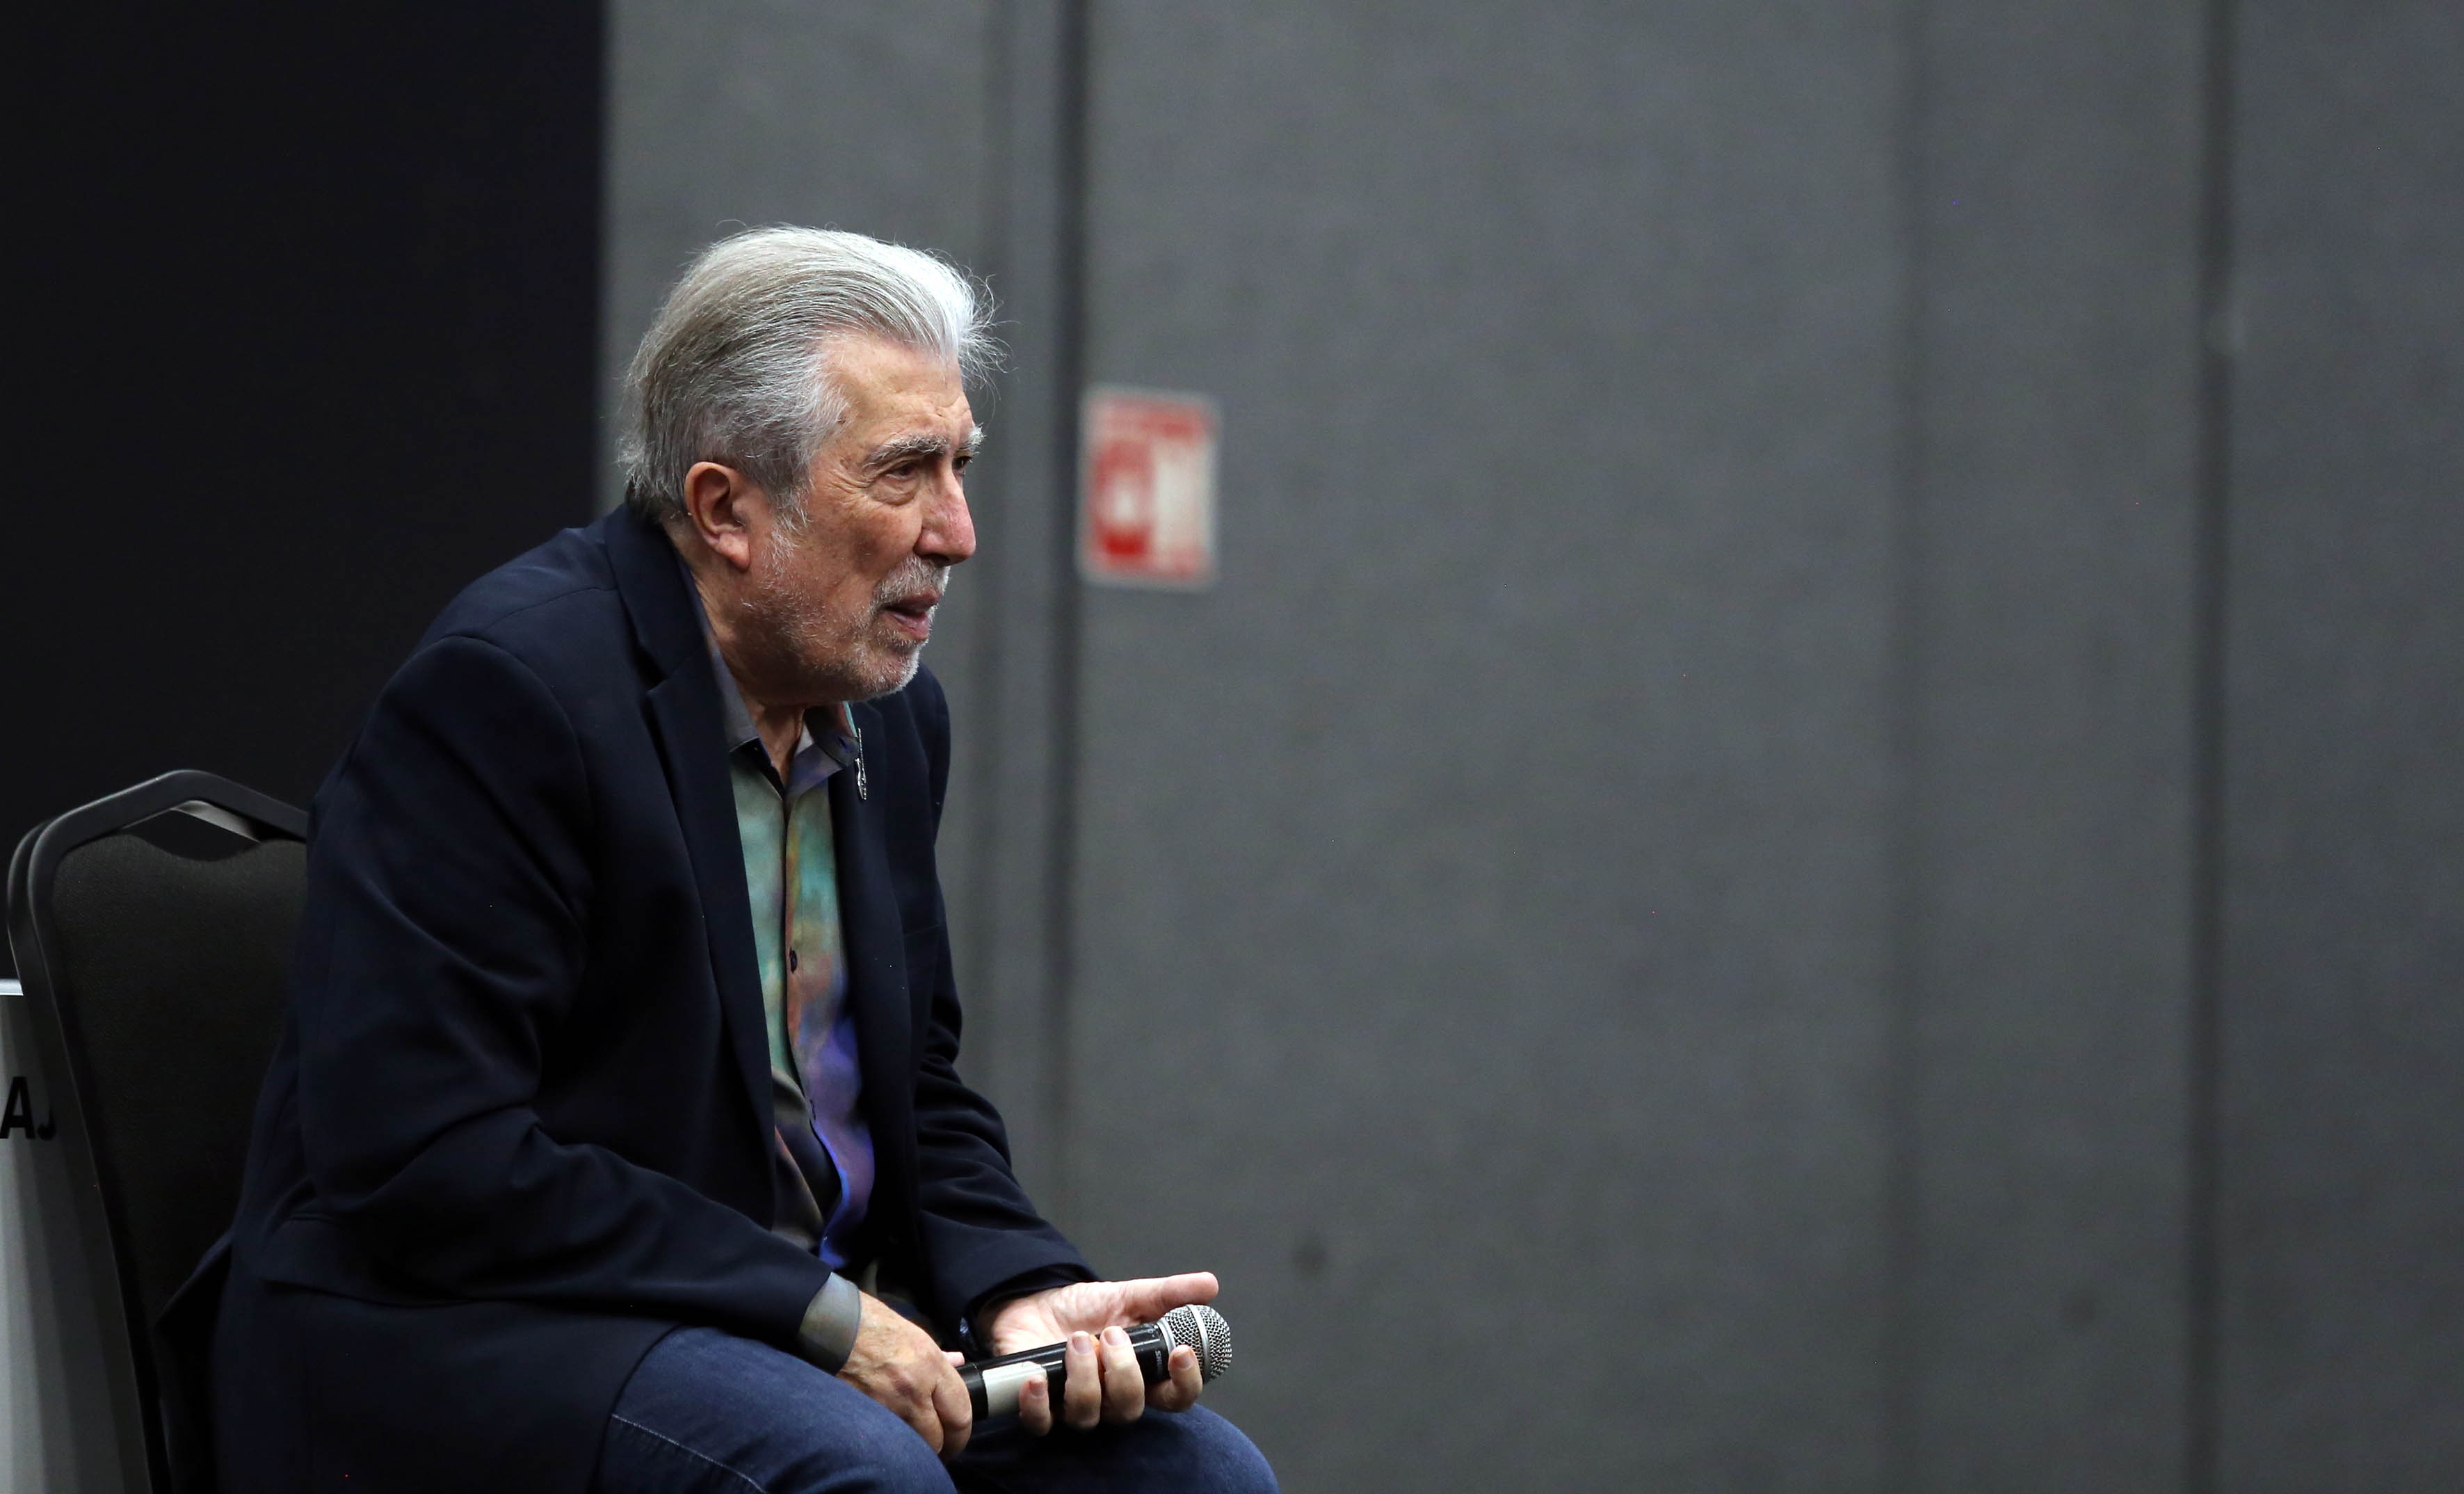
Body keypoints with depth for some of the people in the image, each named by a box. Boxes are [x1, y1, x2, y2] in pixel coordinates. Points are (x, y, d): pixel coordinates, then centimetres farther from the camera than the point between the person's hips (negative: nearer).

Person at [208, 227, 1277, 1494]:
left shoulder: (889, 714, 11)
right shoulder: (501, 688, -16)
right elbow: (419, 1162, -22)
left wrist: (1014, 1288, -3)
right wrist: (813, 1315, -21)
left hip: (804, 1329, 8)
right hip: (456, 1333, -8)